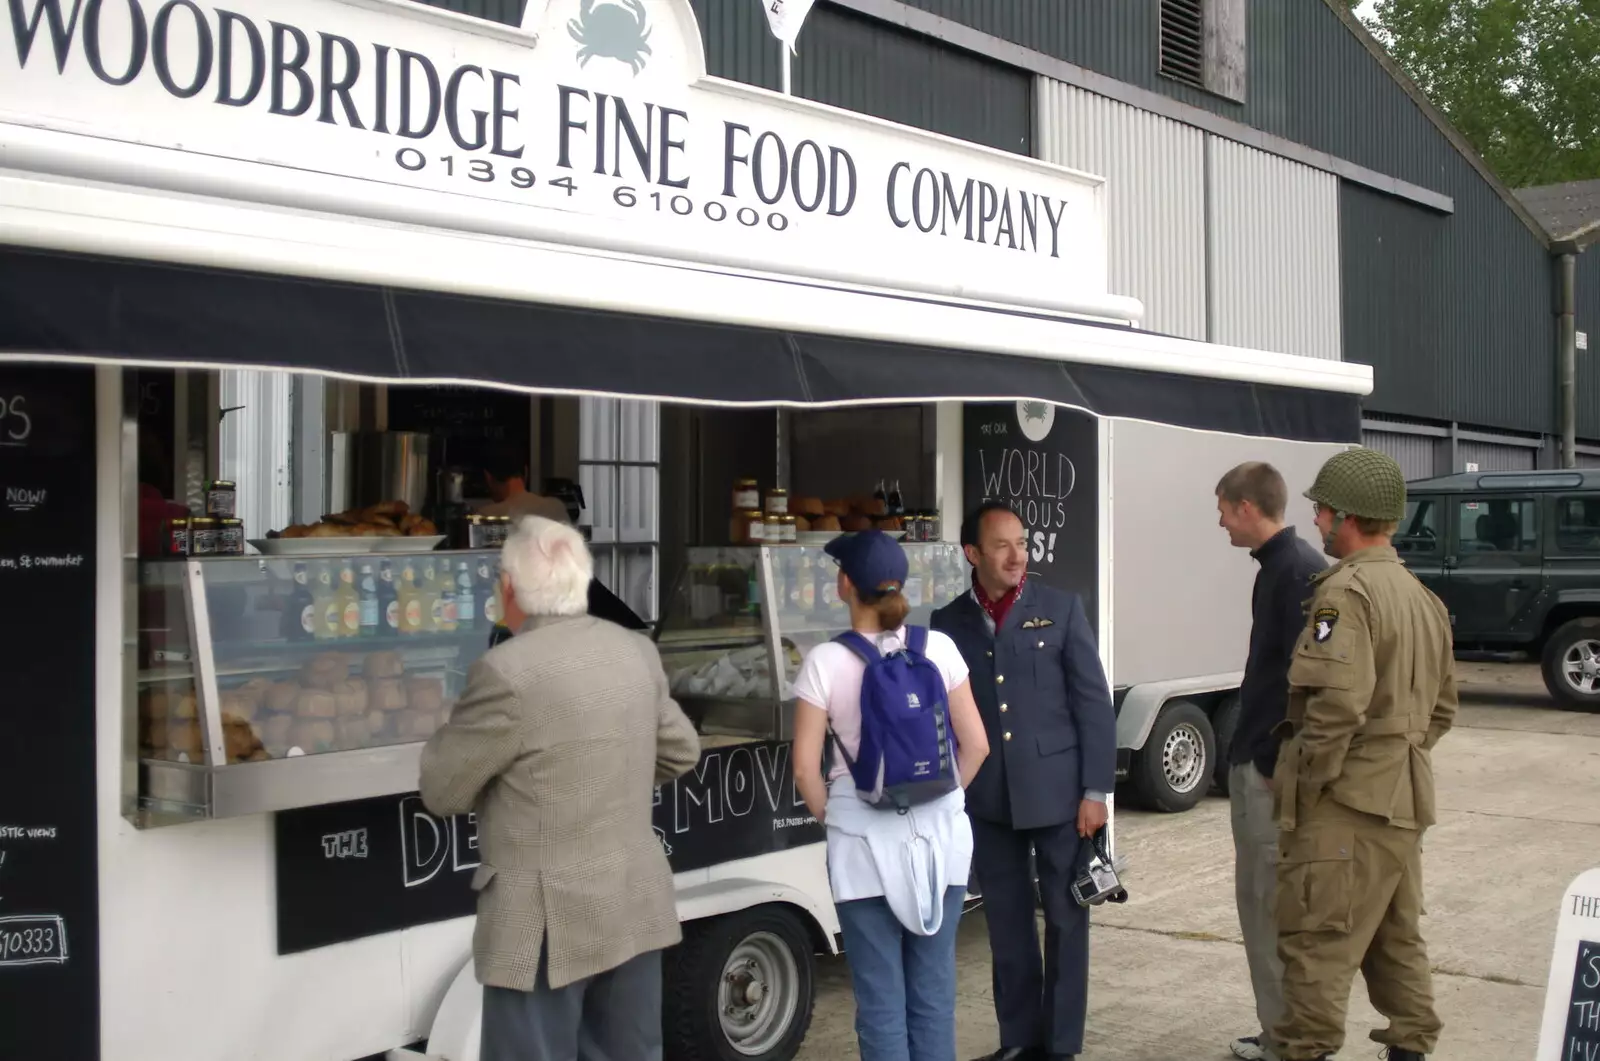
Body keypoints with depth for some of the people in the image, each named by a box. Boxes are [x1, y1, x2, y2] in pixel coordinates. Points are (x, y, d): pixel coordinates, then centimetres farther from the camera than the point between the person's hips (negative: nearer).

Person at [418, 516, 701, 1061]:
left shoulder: (507, 672, -18)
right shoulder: (637, 652, 4)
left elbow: (441, 792, -9)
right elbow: (681, 752, 17)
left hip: (548, 924, -7)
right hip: (636, 908, 7)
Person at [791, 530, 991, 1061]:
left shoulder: (825, 661, -10)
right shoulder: (937, 647, -3)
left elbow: (806, 768, -9)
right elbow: (975, 744, 0)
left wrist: (831, 817, 9)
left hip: (864, 840, -3)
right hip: (938, 833, 3)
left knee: (881, 999, 7)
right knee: (934, 991, 13)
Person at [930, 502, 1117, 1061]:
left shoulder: (1061, 609, 0)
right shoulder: (949, 622, 6)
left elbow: (1094, 702, -3)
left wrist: (1095, 790, -8)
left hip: (1057, 792, -2)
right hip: (986, 800, 2)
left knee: (1065, 919, 5)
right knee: (1006, 923, 11)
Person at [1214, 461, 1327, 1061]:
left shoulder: (1299, 570, -17)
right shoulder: (1277, 567, 13)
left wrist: (1278, 764, -20)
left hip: (1273, 768, -10)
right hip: (1256, 762, 10)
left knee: (1279, 906, -2)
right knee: (1260, 900, 16)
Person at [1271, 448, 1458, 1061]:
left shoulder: (1345, 590, -15)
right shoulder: (1422, 596, 16)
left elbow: (1339, 699, -25)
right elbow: (1442, 706, 21)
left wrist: (1307, 777, -15)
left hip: (1348, 800, -10)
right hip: (1404, 797, 10)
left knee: (1315, 938, -5)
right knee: (1397, 936, 17)